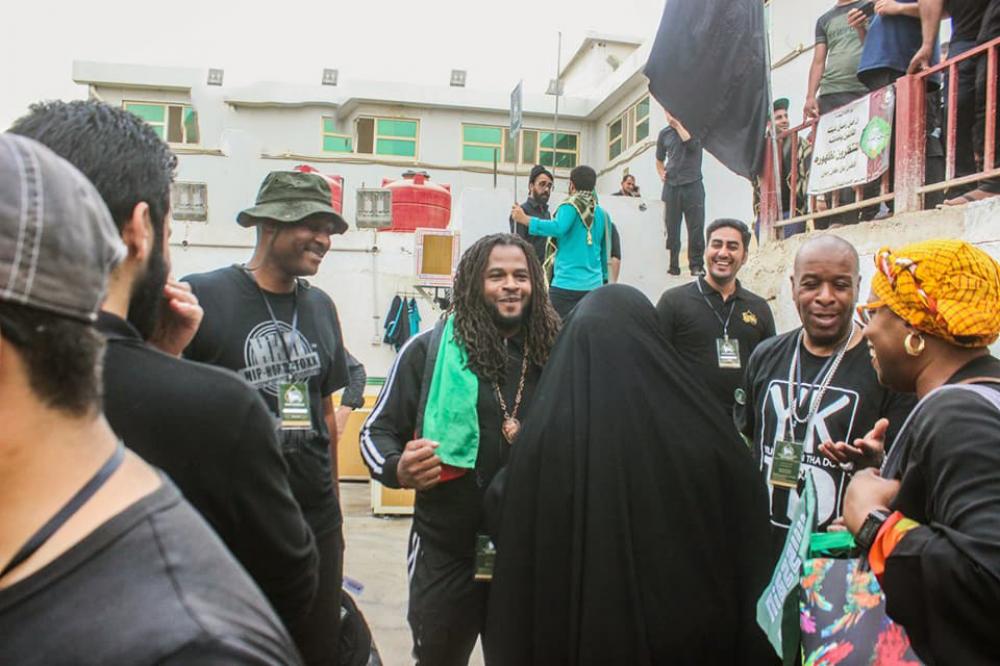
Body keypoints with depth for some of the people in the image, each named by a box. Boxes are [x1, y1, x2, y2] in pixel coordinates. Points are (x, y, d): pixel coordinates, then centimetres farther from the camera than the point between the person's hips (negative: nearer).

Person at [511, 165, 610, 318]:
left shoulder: (571, 206, -4)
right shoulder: (603, 214, 14)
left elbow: (557, 228, -23)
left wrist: (525, 219, -19)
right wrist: (604, 278, 30)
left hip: (566, 284, -6)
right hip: (594, 285, 6)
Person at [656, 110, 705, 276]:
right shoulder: (664, 134, 13)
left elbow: (691, 143, -19)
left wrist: (678, 125, -11)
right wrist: (661, 173, 7)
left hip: (692, 186, -3)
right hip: (671, 186, 3)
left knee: (696, 228, -5)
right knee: (672, 229, 2)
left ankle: (696, 265, 0)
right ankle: (673, 265, 7)